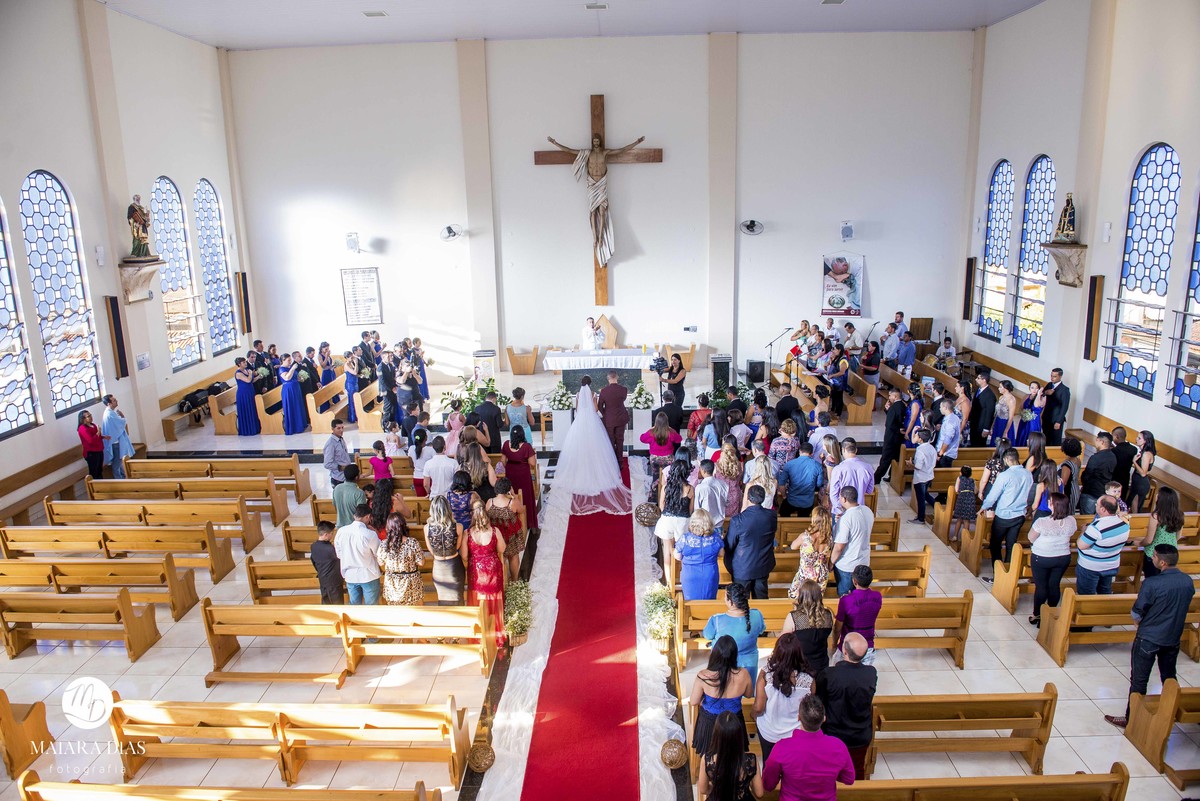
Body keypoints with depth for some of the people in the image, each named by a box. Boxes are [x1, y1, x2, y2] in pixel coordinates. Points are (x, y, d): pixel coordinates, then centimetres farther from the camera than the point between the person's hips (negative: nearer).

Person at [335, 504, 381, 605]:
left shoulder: (341, 531, -9)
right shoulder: (370, 534, -23)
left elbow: (339, 554, 3)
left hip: (350, 575, 4)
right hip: (369, 575, -4)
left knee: (354, 604, 19)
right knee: (371, 605, 13)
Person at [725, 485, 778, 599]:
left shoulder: (737, 520, -24)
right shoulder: (772, 516, -12)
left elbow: (728, 546, -13)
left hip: (742, 569, -3)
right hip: (763, 567, 4)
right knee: (761, 599, 19)